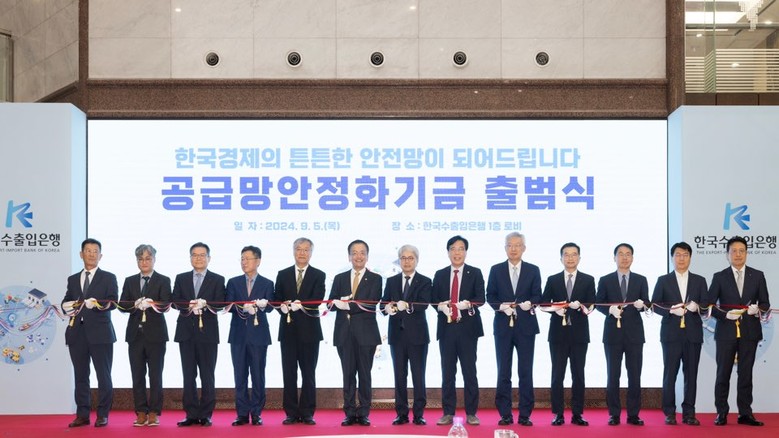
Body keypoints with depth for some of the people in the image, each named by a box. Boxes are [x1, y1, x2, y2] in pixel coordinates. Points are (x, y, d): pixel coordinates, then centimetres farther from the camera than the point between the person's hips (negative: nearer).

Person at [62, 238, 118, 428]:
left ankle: (103, 415, 3)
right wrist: (67, 305, -8)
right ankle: (82, 414, 12)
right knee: (80, 375, 6)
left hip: (100, 332, -4)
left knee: (103, 375, -3)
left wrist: (100, 304, -27)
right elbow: (66, 301, 15)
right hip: (77, 332, 4)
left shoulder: (108, 278, 6)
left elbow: (113, 301, -7)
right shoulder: (73, 279, 18)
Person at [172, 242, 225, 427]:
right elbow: (175, 301, 3)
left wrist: (204, 304, -22)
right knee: (188, 375, 3)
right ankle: (191, 415, 7)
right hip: (186, 332, 2)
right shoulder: (181, 278, 13)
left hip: (207, 332, -2)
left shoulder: (217, 280, 6)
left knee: (207, 376, 1)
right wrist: (189, 306, -16)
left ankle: (206, 415, 5)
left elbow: (220, 304, -4)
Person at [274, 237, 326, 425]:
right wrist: (283, 307, -17)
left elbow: (317, 301, -9)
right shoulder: (283, 275, 11)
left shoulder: (318, 276, 5)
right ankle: (291, 413, 8)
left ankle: (307, 413, 7)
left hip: (309, 330, -2)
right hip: (288, 330, 2)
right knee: (289, 373, 3)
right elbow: (277, 300, 5)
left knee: (309, 373, 2)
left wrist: (299, 305, -24)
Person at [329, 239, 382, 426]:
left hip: (365, 332, -2)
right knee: (348, 374, 4)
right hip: (344, 333, 2)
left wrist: (348, 305, -16)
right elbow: (333, 302, 4)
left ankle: (363, 413, 8)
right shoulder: (340, 278, 13)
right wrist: (337, 303, -19)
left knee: (364, 374, 2)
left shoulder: (375, 279, 3)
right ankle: (350, 413, 9)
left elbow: (372, 304, -10)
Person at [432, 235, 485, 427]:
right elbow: (434, 300, 9)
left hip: (467, 327, -2)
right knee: (447, 373, 4)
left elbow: (480, 299, -3)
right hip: (446, 328, 2)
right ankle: (448, 413, 10)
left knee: (469, 371, -1)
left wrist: (467, 304, -21)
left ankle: (471, 413, 6)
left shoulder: (475, 273, 5)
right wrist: (441, 306, -12)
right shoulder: (440, 275, 12)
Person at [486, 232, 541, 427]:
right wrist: (501, 306, -14)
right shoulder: (496, 270, 7)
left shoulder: (533, 270, 6)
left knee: (526, 372, 1)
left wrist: (529, 303, -18)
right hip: (503, 325, 1)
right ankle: (505, 414, 8)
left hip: (526, 326, 0)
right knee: (503, 372, 3)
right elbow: (490, 296, 5)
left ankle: (525, 414, 6)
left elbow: (537, 296, 3)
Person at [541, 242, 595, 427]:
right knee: (557, 374, 1)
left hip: (579, 333, 0)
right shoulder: (553, 280, 8)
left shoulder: (588, 280, 7)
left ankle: (577, 414, 8)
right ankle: (558, 414, 6)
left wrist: (581, 305, -20)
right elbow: (544, 303, 5)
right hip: (558, 333, 0)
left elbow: (592, 305, 0)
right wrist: (555, 308, -14)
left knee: (578, 375, 3)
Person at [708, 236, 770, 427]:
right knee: (723, 374, 2)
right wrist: (725, 314, -16)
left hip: (749, 331, 1)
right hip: (726, 332, -1)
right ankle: (721, 413, 8)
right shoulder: (719, 277, 4)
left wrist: (757, 309, -14)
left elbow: (765, 303, 8)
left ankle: (745, 413, 10)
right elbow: (710, 305, 1)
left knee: (745, 373, 4)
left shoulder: (757, 276, 8)